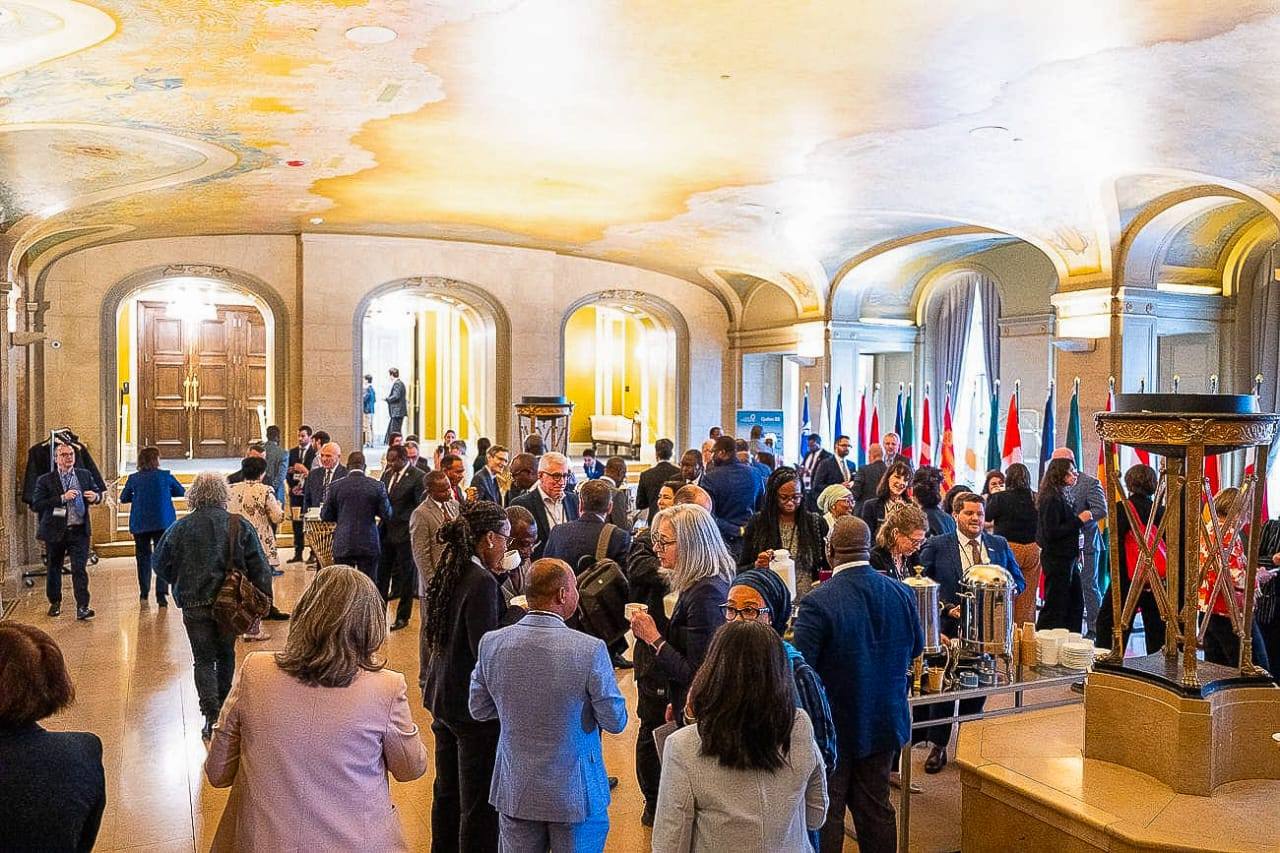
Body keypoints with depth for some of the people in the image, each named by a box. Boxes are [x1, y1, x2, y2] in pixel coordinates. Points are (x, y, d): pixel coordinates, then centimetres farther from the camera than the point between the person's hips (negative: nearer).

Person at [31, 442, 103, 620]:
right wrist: (62, 498, -21)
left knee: (80, 569, -8)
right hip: (55, 532, 0)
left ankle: (82, 607, -9)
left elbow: (98, 494, 16)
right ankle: (55, 602, 34)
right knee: (53, 569, 14)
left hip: (79, 531, 0)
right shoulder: (45, 480, -2)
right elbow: (36, 505, -11)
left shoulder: (85, 475, 7)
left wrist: (95, 496, -9)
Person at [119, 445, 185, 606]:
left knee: (143, 557, 15)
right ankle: (161, 594, -8)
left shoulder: (133, 478, -1)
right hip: (163, 523, -2)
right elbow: (181, 491, 7)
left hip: (140, 525, 2)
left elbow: (123, 498, 8)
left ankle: (144, 592, 21)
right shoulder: (165, 476, -4)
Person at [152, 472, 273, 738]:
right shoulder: (240, 526, -6)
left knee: (204, 660, 8)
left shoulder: (180, 527, -6)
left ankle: (212, 716, -3)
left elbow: (159, 563, 3)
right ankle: (223, 708, 31)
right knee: (226, 656, 20)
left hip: (195, 605, -1)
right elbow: (259, 567, -6)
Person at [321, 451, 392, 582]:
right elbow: (386, 515, -1)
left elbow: (325, 516, 4)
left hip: (342, 546, 1)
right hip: (369, 545, 0)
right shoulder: (377, 486, -5)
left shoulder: (336, 486, -3)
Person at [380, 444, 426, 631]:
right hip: (386, 531, 6)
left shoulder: (418, 477, -11)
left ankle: (402, 617, 16)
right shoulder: (387, 474, 9)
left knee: (405, 576, 6)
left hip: (405, 532, -6)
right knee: (381, 573, 12)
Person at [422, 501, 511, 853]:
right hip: (473, 705, -9)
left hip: (442, 697, 9)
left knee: (447, 791, 23)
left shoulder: (447, 573, 4)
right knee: (479, 802, 4)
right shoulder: (482, 582, -23)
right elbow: (487, 650, -25)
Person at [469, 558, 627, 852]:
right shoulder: (590, 650, -24)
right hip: (576, 794, -3)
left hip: (515, 792, 3)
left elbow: (478, 709, 1)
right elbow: (616, 722, -14)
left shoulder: (491, 643, -13)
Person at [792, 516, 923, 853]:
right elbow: (916, 648, 9)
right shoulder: (902, 594, -7)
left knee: (826, 813, 10)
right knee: (877, 807, 18)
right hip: (885, 722, 5)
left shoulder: (818, 603, -24)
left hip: (834, 727, -5)